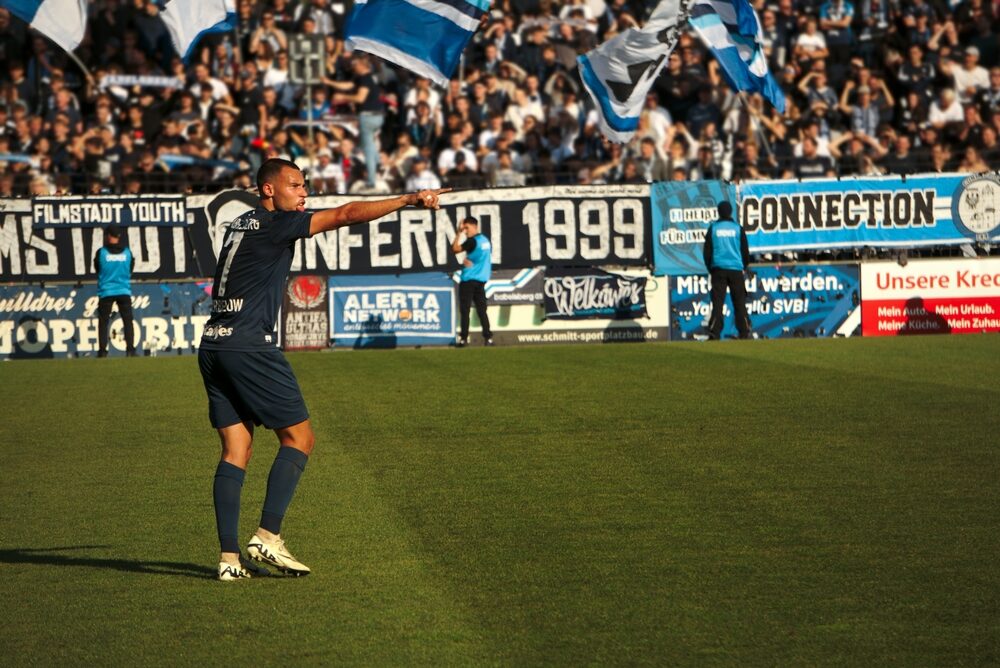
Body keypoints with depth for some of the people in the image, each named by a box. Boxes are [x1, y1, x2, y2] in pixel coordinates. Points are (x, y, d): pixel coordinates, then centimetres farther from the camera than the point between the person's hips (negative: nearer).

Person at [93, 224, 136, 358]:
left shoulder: (101, 252, -7)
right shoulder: (127, 252, -1)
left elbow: (97, 269, 7)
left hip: (106, 292, -1)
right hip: (124, 291, 1)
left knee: (103, 322, 4)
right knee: (127, 321, 5)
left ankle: (102, 350, -2)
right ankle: (130, 350, -2)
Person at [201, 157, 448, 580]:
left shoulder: (239, 225, 18)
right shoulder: (274, 224, -6)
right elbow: (346, 215, -13)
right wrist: (409, 200, -15)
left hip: (213, 344, 8)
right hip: (250, 347, -8)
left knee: (235, 448, 5)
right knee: (299, 438, 1)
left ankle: (229, 558, -1)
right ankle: (267, 537, -7)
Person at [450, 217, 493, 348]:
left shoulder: (472, 241, -14)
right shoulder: (486, 240, 11)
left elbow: (455, 249, -14)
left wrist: (459, 233, -9)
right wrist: (471, 261, 5)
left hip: (469, 279, -7)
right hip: (482, 278, 7)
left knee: (465, 309, -3)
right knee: (482, 310, 7)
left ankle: (464, 338, -5)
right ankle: (488, 337, 0)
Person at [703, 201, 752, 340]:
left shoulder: (713, 228, 3)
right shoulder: (738, 228, 3)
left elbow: (707, 251, 5)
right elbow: (745, 250, 7)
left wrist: (710, 269, 17)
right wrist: (744, 267, 21)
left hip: (718, 270, 0)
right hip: (736, 269, 0)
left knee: (717, 302, -2)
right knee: (740, 302, 4)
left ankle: (714, 333, -11)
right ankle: (744, 332, 0)